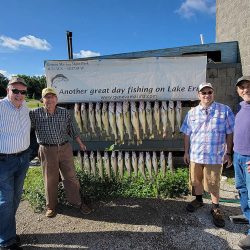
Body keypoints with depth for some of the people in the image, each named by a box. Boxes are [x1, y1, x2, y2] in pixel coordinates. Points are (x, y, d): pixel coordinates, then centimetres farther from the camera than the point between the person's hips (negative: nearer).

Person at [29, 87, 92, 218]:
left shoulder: (65, 112, 2)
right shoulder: (35, 114, -4)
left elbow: (72, 129, 10)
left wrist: (80, 143, 16)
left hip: (65, 148, 2)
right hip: (47, 150, -1)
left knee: (70, 176, 9)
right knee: (50, 179, 11)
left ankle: (77, 202, 26)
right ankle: (51, 206, 31)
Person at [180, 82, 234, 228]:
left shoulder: (225, 110, -4)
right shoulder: (192, 113, 3)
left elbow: (230, 133, -2)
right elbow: (187, 134, 7)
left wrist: (228, 153, -3)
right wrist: (186, 152, 7)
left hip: (215, 156, -3)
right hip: (195, 155, 3)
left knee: (213, 184, 7)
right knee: (196, 181, 17)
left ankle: (216, 208, 29)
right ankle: (199, 200, 41)